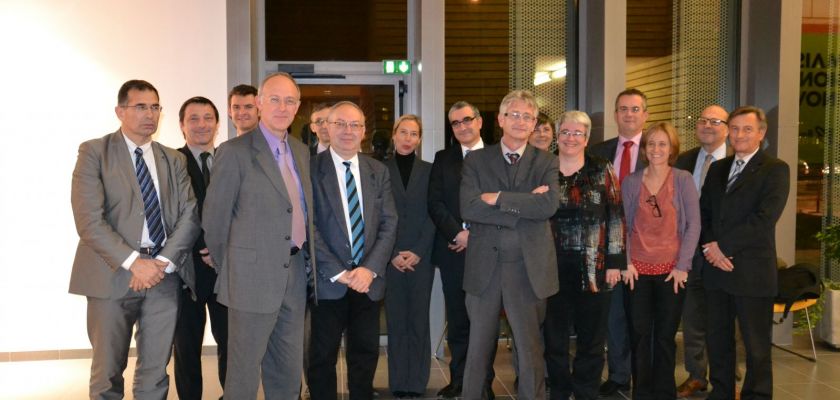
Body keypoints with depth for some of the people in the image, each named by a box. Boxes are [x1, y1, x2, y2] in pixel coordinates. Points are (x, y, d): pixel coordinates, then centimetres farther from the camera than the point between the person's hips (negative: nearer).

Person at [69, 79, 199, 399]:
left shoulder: (174, 160, 13)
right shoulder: (94, 152, 1)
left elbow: (189, 215, 3)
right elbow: (89, 220, -10)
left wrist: (163, 263, -11)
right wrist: (134, 262, -17)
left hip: (164, 275, 3)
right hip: (112, 274, -3)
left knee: (155, 373, 10)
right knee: (107, 373, 8)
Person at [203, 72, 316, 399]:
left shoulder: (301, 151, 11)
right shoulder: (235, 151, -10)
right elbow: (215, 215, -7)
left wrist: (308, 258, 11)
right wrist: (224, 268, 1)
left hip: (295, 272, 6)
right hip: (254, 275, -6)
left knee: (289, 371, 16)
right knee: (245, 370, 6)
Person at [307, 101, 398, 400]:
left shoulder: (378, 171, 9)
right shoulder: (311, 169, -4)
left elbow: (389, 224, 3)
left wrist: (370, 268, -10)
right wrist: (338, 272, -14)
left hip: (368, 279, 4)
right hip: (327, 281, -3)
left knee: (366, 354, 12)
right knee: (322, 357, 8)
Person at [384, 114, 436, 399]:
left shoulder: (429, 171, 5)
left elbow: (433, 215, 1)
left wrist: (418, 252, -9)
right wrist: (392, 254, -8)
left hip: (421, 257, 0)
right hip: (390, 258, 0)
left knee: (419, 320, 4)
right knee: (396, 321, 4)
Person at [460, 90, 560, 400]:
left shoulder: (546, 163, 4)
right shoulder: (476, 160, 4)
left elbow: (549, 205, -14)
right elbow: (468, 208, -11)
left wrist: (499, 198, -14)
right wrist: (523, 207, -15)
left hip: (528, 269, 0)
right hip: (484, 266, 1)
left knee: (530, 350, 9)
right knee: (479, 349, 13)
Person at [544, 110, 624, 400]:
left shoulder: (602, 171, 2)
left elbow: (616, 218, 1)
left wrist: (615, 262, -5)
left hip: (593, 268, -1)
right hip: (552, 266, 1)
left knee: (591, 338, 7)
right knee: (554, 336, 9)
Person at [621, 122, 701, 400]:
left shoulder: (683, 180, -1)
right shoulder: (630, 182, 4)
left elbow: (693, 224, -3)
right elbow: (624, 225, 5)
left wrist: (682, 265, -7)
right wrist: (626, 262, -3)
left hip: (672, 269, -1)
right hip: (638, 269, 1)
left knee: (665, 336, 7)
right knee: (639, 335, 6)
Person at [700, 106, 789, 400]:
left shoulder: (775, 169, -4)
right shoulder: (717, 168, 15)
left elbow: (764, 218, -15)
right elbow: (703, 212, 12)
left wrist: (722, 246, -14)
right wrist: (709, 247, -6)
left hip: (752, 271, -5)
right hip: (716, 268, 6)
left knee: (756, 346, 5)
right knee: (717, 340, 13)